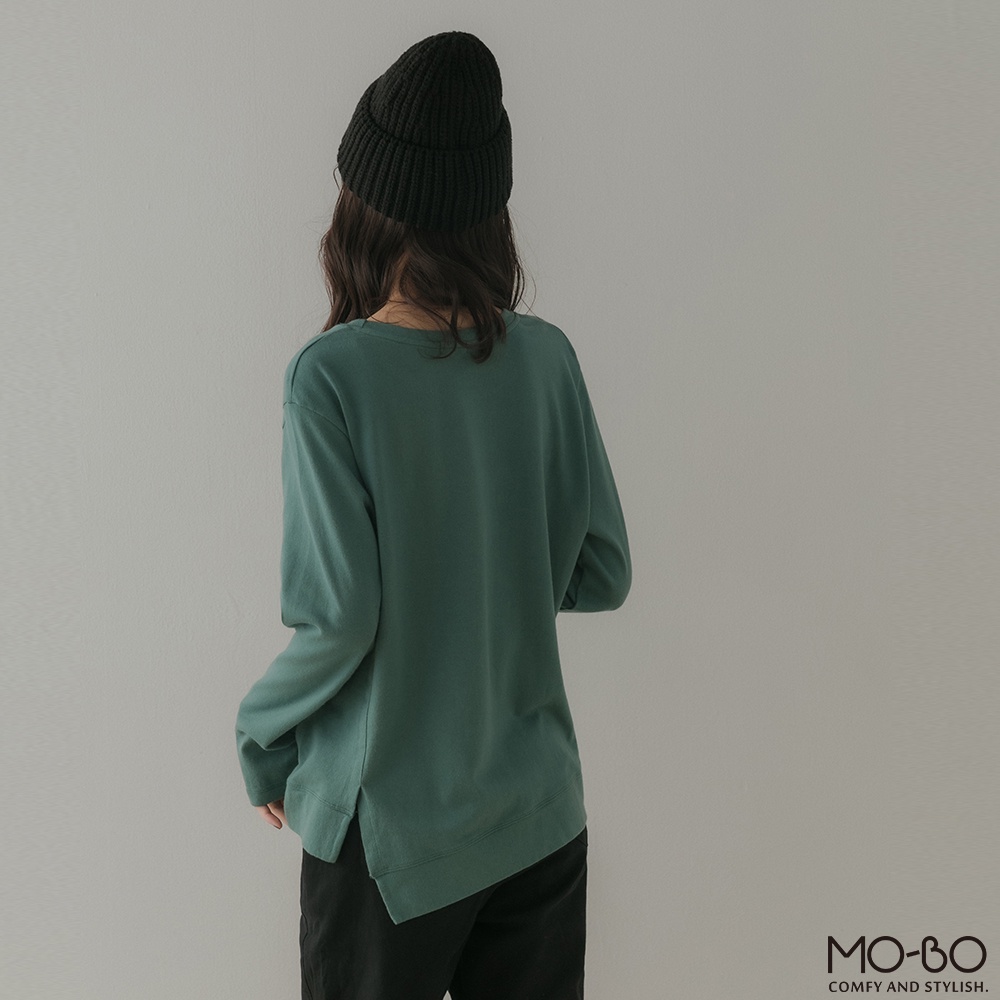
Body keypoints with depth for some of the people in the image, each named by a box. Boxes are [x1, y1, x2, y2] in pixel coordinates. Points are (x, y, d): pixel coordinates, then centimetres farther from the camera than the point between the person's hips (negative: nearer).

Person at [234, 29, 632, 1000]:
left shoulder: (332, 373, -18)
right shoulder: (546, 355, -7)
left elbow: (337, 618, -19)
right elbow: (602, 574, -1)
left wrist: (262, 738, -1)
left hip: (394, 832, -3)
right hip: (540, 811, 4)